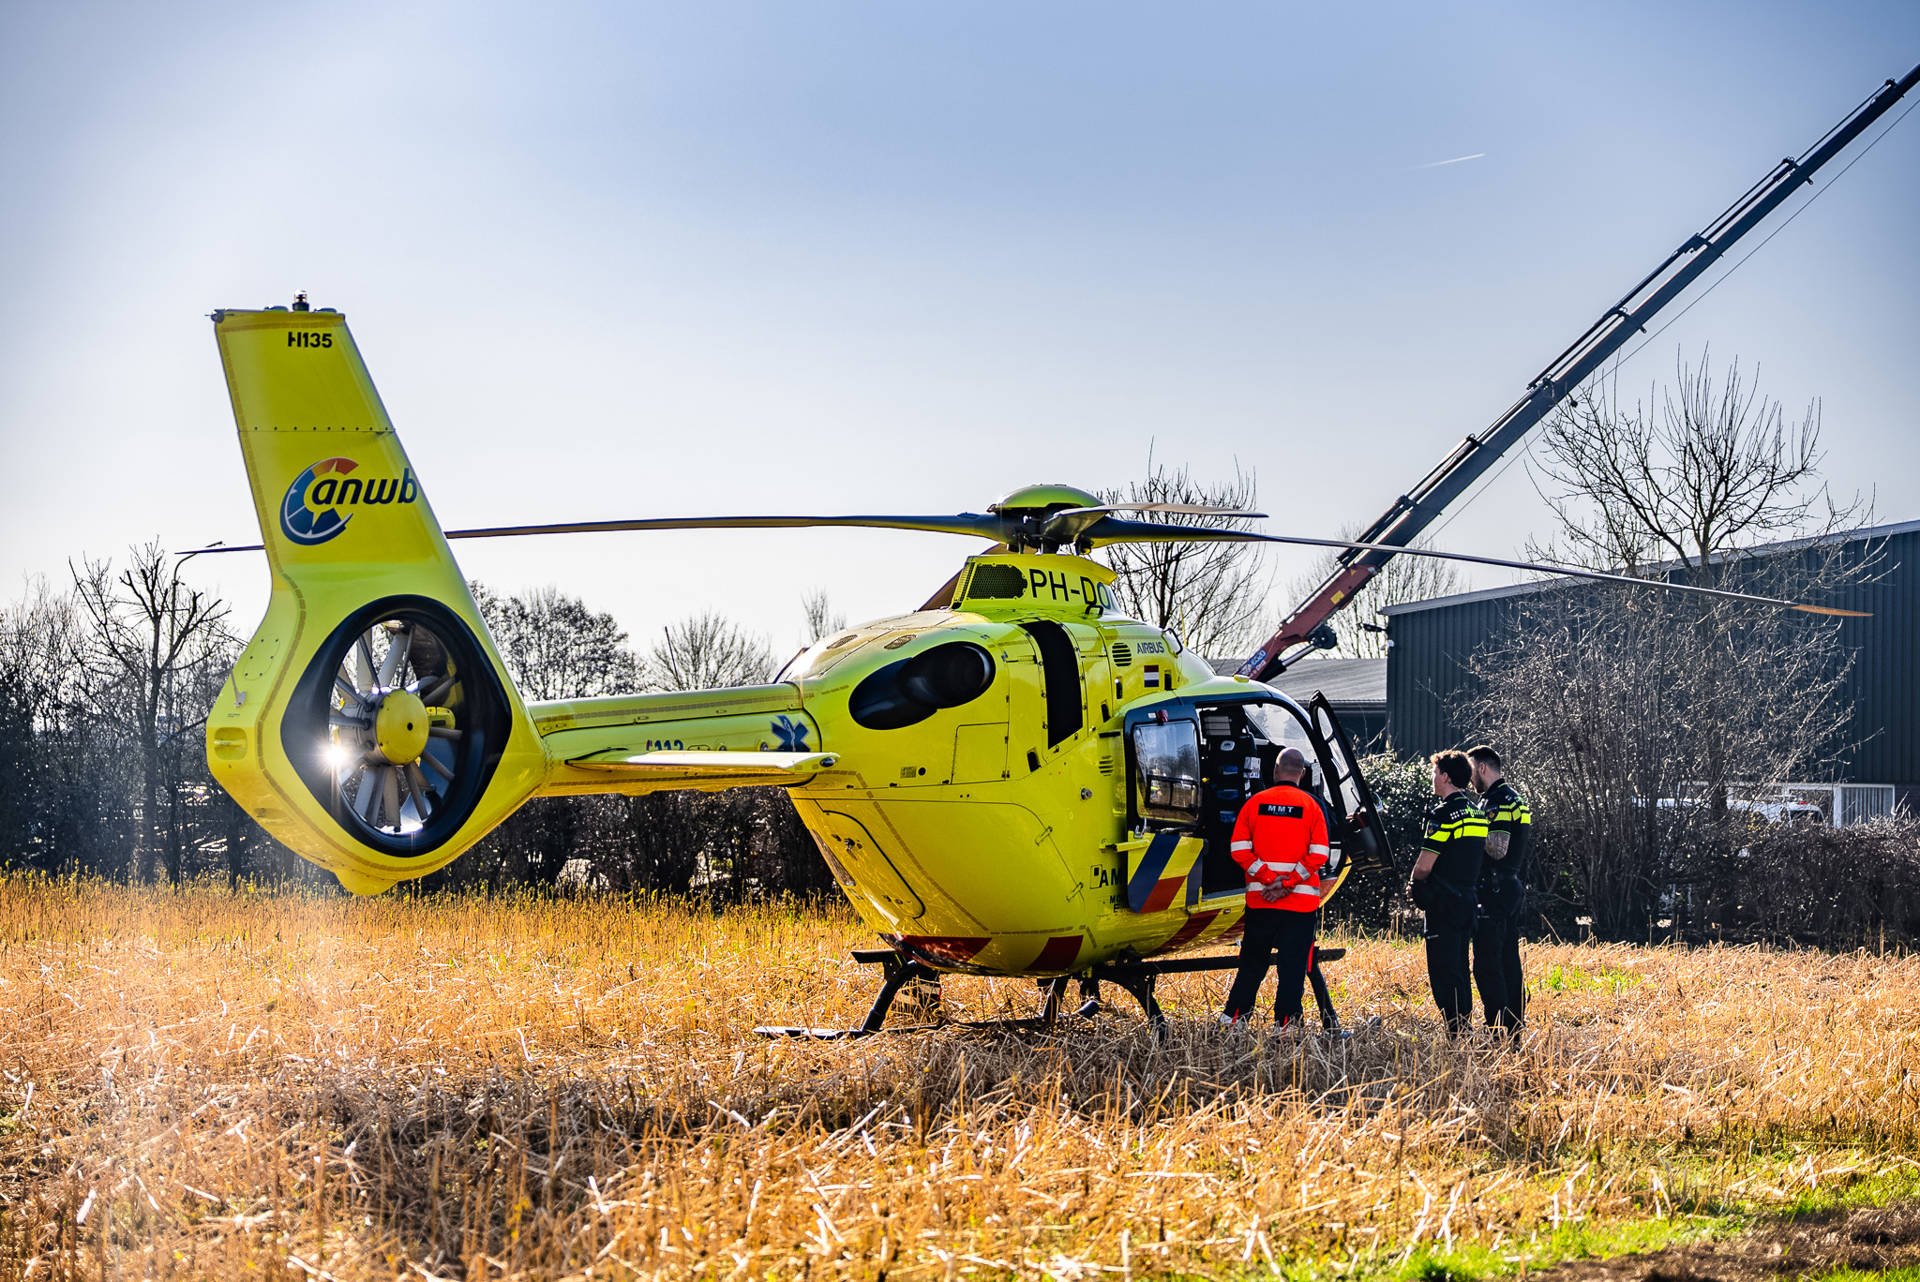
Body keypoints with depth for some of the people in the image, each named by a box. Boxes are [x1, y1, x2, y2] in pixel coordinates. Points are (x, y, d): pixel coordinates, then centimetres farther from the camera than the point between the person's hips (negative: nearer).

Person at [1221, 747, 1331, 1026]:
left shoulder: (1255, 802, 4)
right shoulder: (1310, 805, 0)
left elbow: (1239, 849, -2)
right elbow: (1318, 854, -9)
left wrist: (1267, 877, -7)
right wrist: (1288, 883, -11)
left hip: (1259, 899, 2)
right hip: (1301, 901, -2)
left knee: (1252, 964, 13)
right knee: (1293, 967, 1)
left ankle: (1232, 1019, 14)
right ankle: (1284, 1026, -2)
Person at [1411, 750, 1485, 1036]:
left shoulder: (1444, 813, -15)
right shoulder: (1478, 812, 12)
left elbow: (1424, 865, -17)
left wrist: (1414, 883, 5)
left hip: (1444, 904, -8)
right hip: (1468, 899, 8)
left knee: (1443, 972, -6)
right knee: (1460, 969, 15)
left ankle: (1456, 1033, -10)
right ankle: (1465, 1026, 18)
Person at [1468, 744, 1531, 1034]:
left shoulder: (1497, 801, -13)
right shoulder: (1514, 799, 18)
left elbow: (1498, 849, -21)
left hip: (1495, 891, -10)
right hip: (1514, 890, 10)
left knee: (1487, 964, -9)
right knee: (1509, 961, 12)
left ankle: (1498, 1028, -12)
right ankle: (1514, 1027, 14)